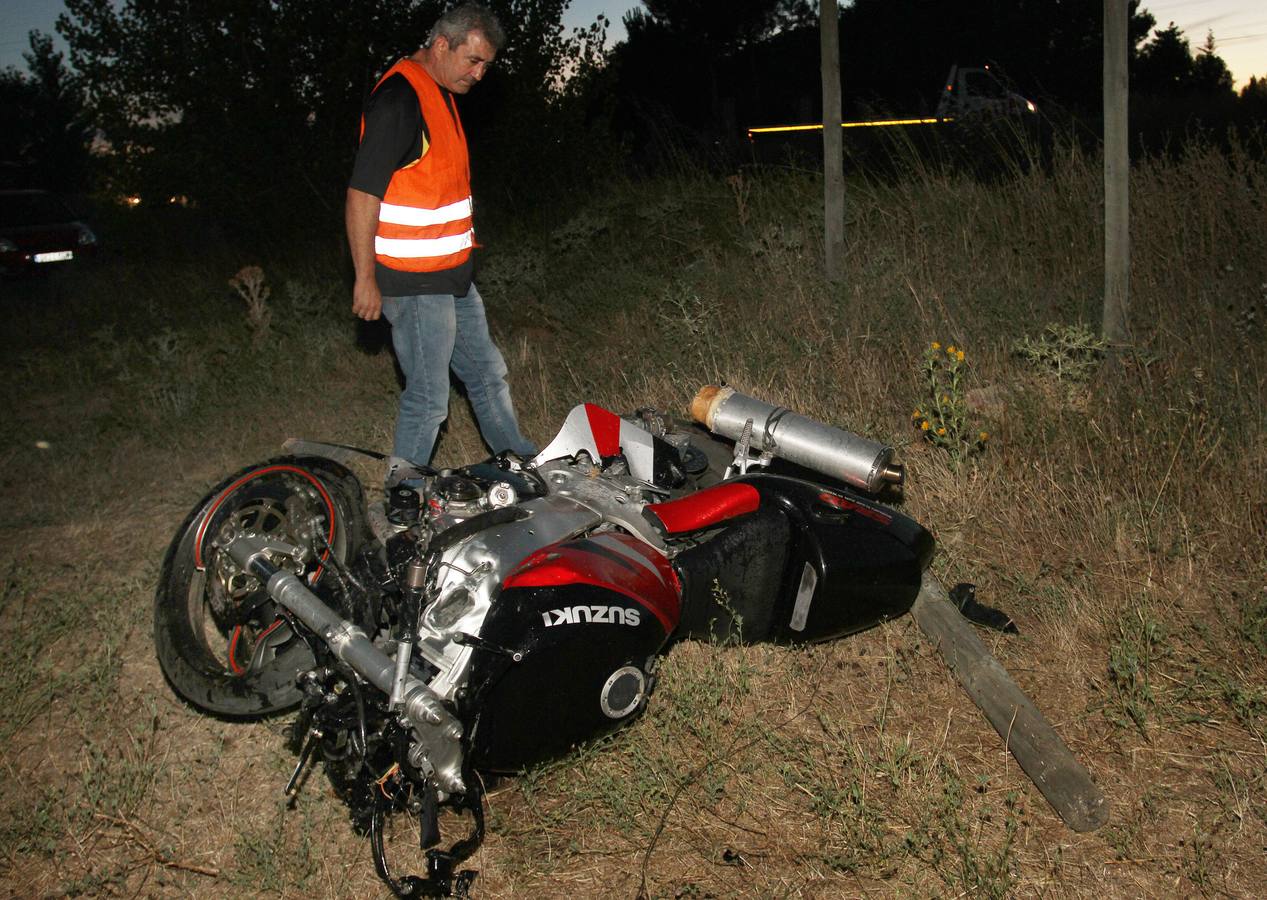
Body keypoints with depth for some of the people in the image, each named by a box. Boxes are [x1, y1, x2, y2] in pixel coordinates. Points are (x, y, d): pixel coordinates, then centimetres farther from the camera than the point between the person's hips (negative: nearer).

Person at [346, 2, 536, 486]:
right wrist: (366, 278, -20)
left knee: (487, 373, 19)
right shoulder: (398, 98, -19)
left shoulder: (442, 95, 13)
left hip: (453, 277, 10)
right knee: (429, 399, -2)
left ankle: (523, 465, 34)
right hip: (414, 283, -10)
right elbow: (361, 194, -21)